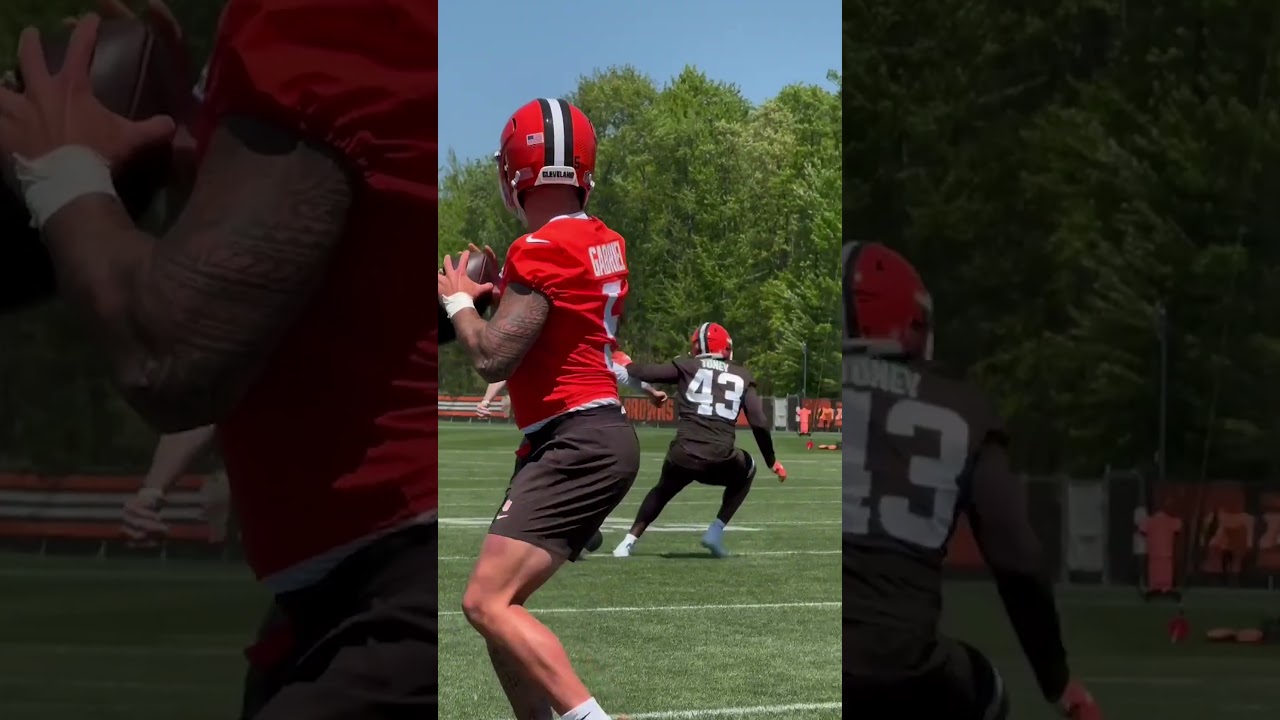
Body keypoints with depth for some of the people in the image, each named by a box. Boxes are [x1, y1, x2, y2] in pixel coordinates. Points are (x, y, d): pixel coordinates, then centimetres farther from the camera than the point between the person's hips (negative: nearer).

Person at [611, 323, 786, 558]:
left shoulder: (687, 367, 11)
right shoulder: (742, 377, 14)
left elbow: (641, 373, 7)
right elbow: (759, 424, 6)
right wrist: (771, 461, 18)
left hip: (683, 456, 1)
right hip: (720, 460, -1)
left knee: (664, 489, 34)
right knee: (746, 471, 34)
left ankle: (629, 541, 24)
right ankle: (716, 532, 21)